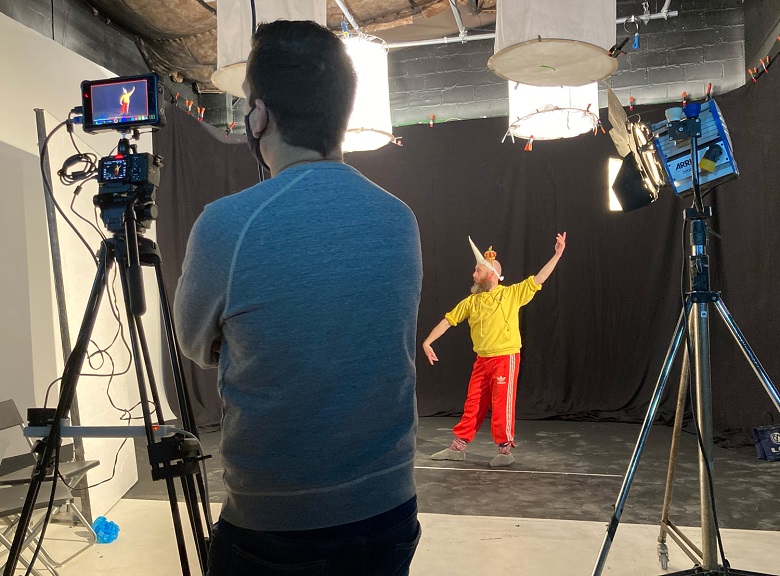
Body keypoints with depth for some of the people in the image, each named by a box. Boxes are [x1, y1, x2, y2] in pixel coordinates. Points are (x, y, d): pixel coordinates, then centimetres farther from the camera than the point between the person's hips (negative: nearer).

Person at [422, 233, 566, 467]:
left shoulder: (512, 294, -5)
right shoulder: (471, 301, 6)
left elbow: (539, 279, -8)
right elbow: (448, 320, 8)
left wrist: (558, 254, -14)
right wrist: (427, 342, 3)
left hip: (506, 358, -4)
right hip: (482, 360, 4)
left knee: (502, 406, 0)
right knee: (473, 405, 10)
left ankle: (505, 450, 13)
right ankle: (458, 447, 19)